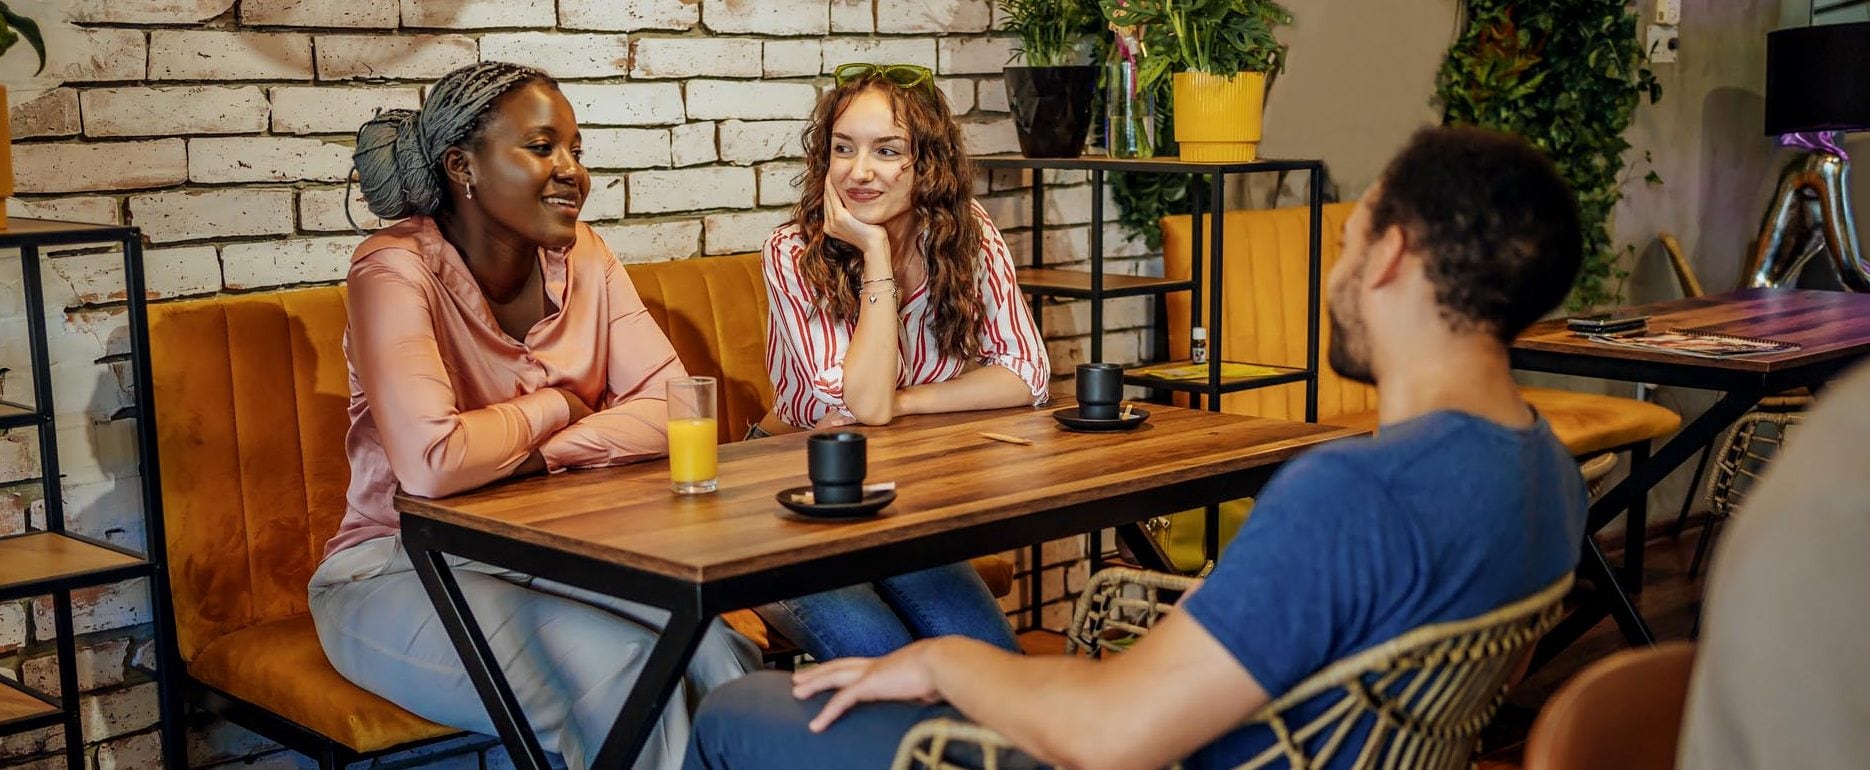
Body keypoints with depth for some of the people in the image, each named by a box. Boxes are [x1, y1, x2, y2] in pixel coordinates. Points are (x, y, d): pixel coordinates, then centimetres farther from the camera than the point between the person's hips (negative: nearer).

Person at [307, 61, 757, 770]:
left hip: (552, 550, 5)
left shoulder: (582, 257, 1)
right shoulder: (396, 268, -17)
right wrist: (552, 406, -15)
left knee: (721, 652, -20)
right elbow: (429, 462, -32)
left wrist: (532, 457, -20)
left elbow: (670, 408, -7)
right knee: (622, 679, -27)